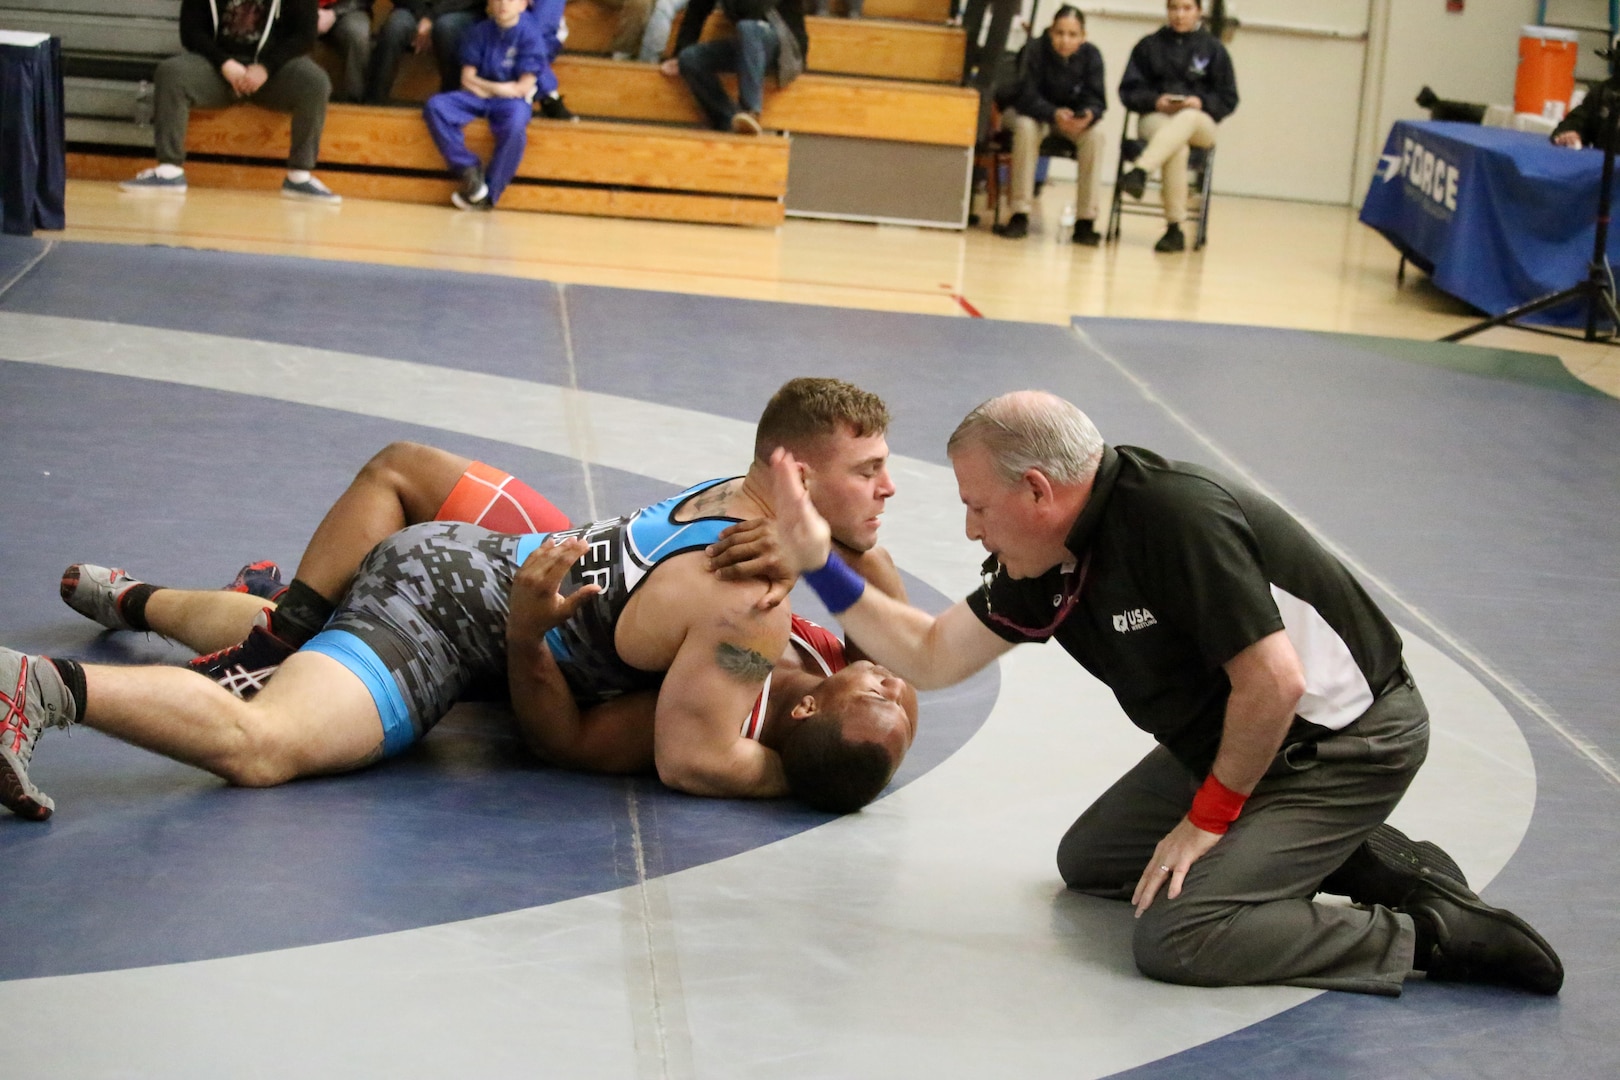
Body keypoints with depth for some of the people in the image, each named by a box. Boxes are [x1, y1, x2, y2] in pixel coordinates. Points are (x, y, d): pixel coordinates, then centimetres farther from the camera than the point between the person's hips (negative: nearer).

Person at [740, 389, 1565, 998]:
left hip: (1348, 739, -10)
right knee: (1089, 862, 17)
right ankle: (1353, 853, 12)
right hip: (1240, 736, 10)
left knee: (1175, 937, -21)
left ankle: (1430, 935, -9)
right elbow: (930, 657, 8)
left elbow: (1273, 682, -29)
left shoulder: (1173, 518, -27)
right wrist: (818, 565, 1)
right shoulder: (1048, 565, 0)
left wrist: (1209, 818, -17)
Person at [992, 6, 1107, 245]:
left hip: (1075, 117, 2)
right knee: (1026, 127, -36)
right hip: (1034, 113, -2)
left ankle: (1085, 221, -26)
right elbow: (1028, 96, -28)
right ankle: (1020, 215, -32)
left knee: (1095, 133, -29)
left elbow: (1095, 99, -18)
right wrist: (1055, 114, -47)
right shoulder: (1036, 50, -22)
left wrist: (1088, 114, -43)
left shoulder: (1091, 55, -15)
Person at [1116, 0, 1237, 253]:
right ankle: (1174, 229, -42)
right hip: (1157, 117, 0)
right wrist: (1154, 100, -13)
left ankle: (1139, 171, -58)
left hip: (1200, 121, 0)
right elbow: (1129, 90, 6)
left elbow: (1227, 99, 6)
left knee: (1187, 118, -39)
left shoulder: (1213, 49, 9)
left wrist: (1201, 103, -14)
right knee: (1177, 147, -37)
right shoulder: (1149, 46, 10)